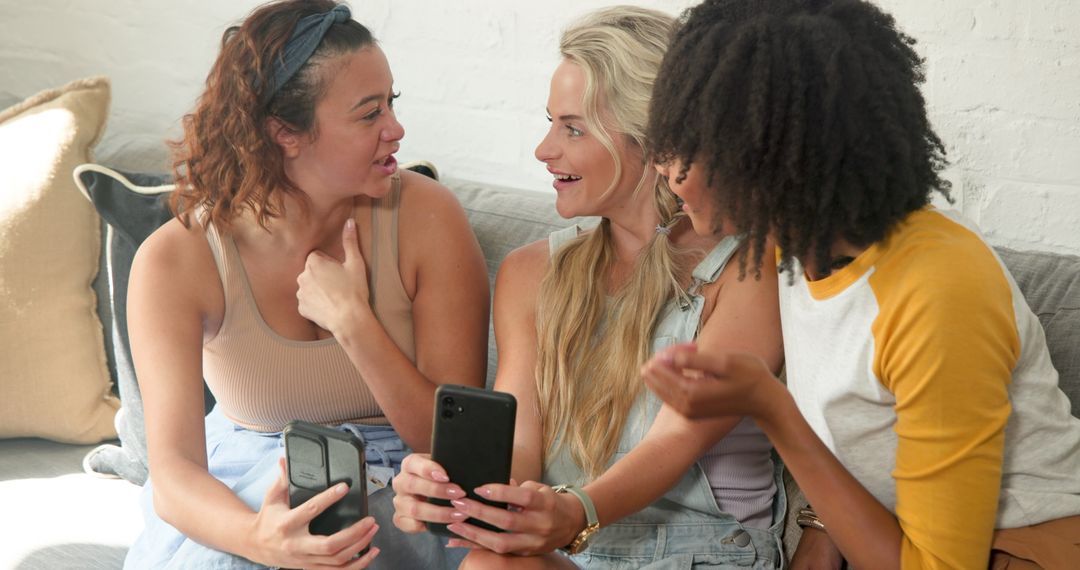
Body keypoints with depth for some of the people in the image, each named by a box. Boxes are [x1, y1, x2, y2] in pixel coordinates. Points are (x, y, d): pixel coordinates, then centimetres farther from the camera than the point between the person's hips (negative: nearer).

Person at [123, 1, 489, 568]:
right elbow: (174, 470, -20)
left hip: (394, 481, -1)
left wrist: (354, 324, -25)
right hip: (243, 490, 1)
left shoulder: (426, 218, -15)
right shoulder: (175, 261, -14)